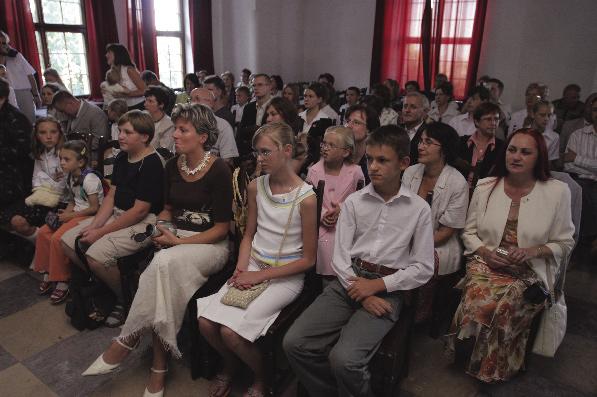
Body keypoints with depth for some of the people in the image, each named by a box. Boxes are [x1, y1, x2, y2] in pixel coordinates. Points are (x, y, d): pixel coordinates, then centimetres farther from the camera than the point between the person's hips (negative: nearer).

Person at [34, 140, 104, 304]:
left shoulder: (89, 179, -19)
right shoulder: (70, 177, 9)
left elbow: (94, 208, -20)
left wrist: (70, 215, -16)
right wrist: (65, 212, -1)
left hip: (90, 216, -9)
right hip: (75, 214, 9)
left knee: (58, 238, -22)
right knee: (43, 232, 0)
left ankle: (62, 282, -7)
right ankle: (48, 273, 13)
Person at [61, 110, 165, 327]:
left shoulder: (152, 163, -19)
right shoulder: (121, 158, 10)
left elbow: (140, 210, -21)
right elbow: (111, 195, 9)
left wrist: (101, 232, -16)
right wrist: (94, 225, -5)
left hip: (144, 222, -10)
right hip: (117, 214, 10)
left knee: (96, 255, -26)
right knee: (67, 241, 5)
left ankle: (125, 301, 0)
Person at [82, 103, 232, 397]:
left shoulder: (219, 171, -13)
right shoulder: (173, 166, 5)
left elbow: (221, 228, -11)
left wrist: (179, 241, -16)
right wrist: (161, 226, -2)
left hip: (210, 244, -5)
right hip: (177, 239, 5)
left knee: (164, 263, -33)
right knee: (163, 269, -27)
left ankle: (126, 341, -15)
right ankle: (159, 367, -16)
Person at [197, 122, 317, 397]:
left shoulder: (305, 198, -15)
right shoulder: (256, 186, 3)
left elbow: (308, 259, -10)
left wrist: (261, 276, -12)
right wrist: (241, 268, -5)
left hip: (286, 276, -5)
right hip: (252, 268, 5)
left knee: (231, 332, -21)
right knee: (205, 322, -13)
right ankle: (230, 364, 21)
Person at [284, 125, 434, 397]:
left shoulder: (419, 209, 0)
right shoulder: (353, 202, 5)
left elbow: (423, 268, 0)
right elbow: (339, 257, 2)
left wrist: (377, 286, -11)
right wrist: (360, 292, -12)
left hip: (387, 290, -3)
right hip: (348, 281, 3)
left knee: (344, 359, -24)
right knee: (294, 343, -14)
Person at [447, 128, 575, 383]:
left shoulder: (557, 191, -1)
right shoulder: (485, 187, 5)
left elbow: (564, 244, 5)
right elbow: (469, 232, 11)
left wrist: (532, 251, -14)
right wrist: (486, 253, -8)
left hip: (531, 271, -1)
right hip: (485, 263, 1)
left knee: (503, 305, -30)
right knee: (478, 299, -30)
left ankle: (493, 369, 1)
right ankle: (470, 357, -1)